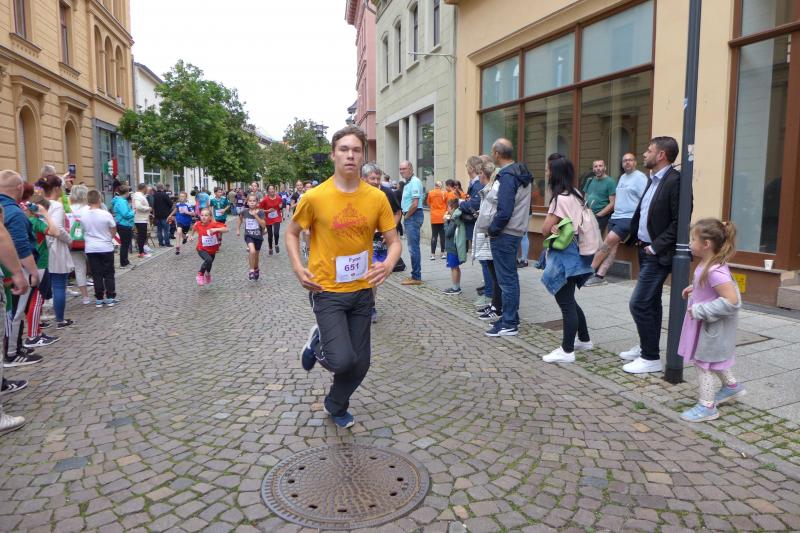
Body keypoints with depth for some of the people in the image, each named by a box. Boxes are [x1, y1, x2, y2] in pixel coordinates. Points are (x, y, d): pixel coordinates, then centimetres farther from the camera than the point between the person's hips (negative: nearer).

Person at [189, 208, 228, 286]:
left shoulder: (214, 224, -23)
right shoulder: (198, 224, -14)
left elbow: (226, 229, -34)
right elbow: (194, 228, 12)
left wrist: (216, 229, -46)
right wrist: (192, 235, 24)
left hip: (212, 249, 1)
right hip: (202, 249, -1)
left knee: (209, 263, 22)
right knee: (208, 260, -30)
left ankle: (207, 273, 58)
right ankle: (200, 274, -6)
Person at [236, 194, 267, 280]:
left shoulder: (261, 212, -11)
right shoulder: (244, 212, -5)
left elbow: (263, 225, -19)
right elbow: (240, 219, 17)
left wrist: (255, 215, -25)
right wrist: (238, 229, 14)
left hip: (258, 236, 1)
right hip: (248, 235, -1)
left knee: (256, 255, 15)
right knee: (252, 251, -26)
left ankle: (256, 269, 44)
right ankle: (251, 271, -9)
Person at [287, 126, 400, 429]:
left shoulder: (377, 198, -4)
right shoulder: (314, 197, -10)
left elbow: (393, 241, 3)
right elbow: (291, 233, 5)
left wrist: (389, 263, -19)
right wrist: (298, 267, -11)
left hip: (362, 291, 4)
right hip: (327, 291, -3)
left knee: (360, 365, 11)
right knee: (343, 360, -18)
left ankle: (336, 406, 42)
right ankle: (318, 343, 19)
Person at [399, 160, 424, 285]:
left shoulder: (414, 182, -14)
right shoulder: (408, 182, 17)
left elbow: (415, 204, -21)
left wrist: (406, 216, -10)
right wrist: (406, 216, 13)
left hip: (413, 216, -10)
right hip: (409, 217, 10)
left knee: (413, 247, -7)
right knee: (413, 247, 13)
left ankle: (416, 277, -2)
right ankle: (415, 275, 20)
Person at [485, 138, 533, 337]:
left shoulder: (507, 176, -18)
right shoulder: (523, 173, 12)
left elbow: (504, 211, -24)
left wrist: (492, 229, -12)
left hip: (504, 234, -10)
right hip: (517, 230, 10)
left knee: (506, 279, -3)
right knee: (511, 276, 17)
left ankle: (509, 325, 4)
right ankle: (511, 318, 26)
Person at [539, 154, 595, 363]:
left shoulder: (560, 199, -17)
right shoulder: (576, 195, 10)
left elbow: (544, 230, -15)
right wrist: (557, 226, -3)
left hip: (564, 256, -9)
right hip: (573, 253, 9)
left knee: (566, 302, -4)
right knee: (568, 300, 19)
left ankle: (567, 351, 3)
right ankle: (584, 340, 30)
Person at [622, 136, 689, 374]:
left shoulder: (675, 180, -17)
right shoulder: (653, 180, 12)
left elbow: (679, 222, -21)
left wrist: (655, 247, -18)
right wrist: (637, 237, 7)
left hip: (658, 254, -9)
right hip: (645, 250, 9)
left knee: (639, 304, -9)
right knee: (651, 303, 17)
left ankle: (651, 358, 3)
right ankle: (647, 348, 30)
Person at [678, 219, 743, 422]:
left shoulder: (714, 272, -32)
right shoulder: (708, 264, -2)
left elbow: (732, 301, -34)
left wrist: (700, 310, -30)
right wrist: (694, 288, 6)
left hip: (712, 327, -10)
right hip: (707, 323, 10)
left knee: (703, 363, 4)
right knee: (713, 359, 28)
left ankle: (707, 406, 17)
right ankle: (732, 386, 48)